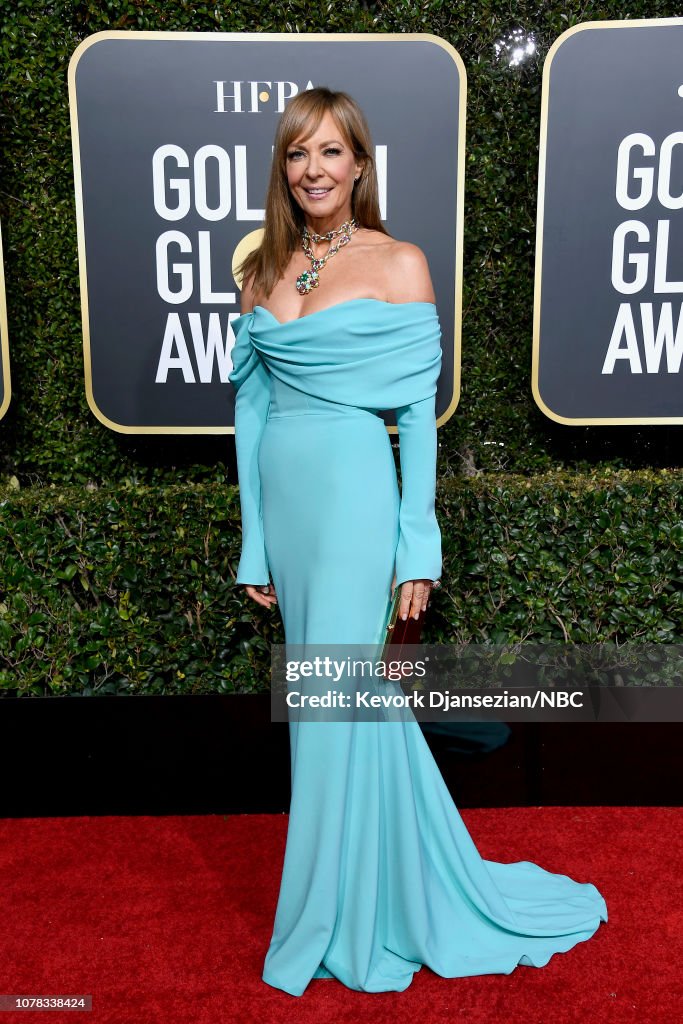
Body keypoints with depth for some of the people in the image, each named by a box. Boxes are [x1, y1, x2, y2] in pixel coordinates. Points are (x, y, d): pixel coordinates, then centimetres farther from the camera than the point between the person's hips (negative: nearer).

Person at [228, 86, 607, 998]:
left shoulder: (398, 264, -2)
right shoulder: (262, 270, 12)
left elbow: (418, 414, -4)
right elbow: (251, 406, 12)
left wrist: (417, 545, -8)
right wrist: (254, 545, 10)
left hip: (353, 497, -5)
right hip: (283, 501, 6)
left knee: (333, 705, -1)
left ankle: (333, 929, 21)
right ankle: (400, 891, 36)